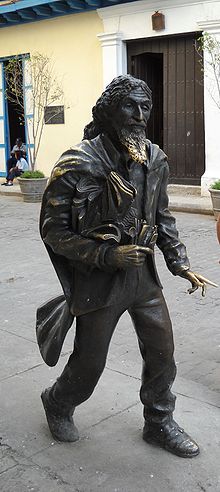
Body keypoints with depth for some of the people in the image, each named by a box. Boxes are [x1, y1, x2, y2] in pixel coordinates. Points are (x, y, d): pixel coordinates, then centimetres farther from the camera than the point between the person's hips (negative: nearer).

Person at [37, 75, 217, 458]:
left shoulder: (154, 160, 0)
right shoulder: (78, 165, -19)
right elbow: (54, 231, -15)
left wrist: (181, 264, 4)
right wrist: (108, 255, -22)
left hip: (144, 275, 5)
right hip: (99, 282, -5)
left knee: (162, 352, 12)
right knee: (89, 364, 10)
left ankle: (159, 424, 35)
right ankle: (58, 405, 42)